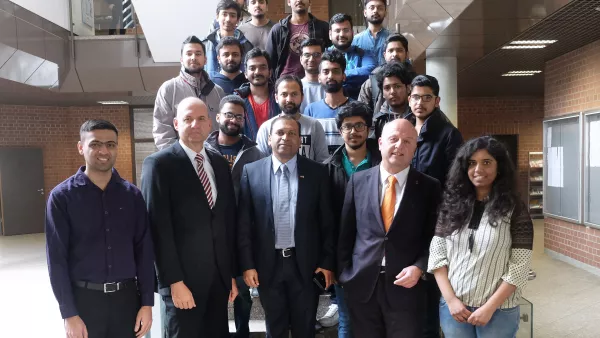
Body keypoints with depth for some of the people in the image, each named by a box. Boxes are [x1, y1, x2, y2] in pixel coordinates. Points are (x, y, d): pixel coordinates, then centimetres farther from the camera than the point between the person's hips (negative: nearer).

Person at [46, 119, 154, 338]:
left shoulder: (132, 194, 1)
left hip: (126, 296, 2)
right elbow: (56, 258, -5)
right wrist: (69, 314, -8)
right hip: (84, 298, -2)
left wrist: (147, 302, -1)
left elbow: (144, 250, 1)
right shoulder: (62, 196, -5)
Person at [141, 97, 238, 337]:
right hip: (183, 278, -5)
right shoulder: (159, 164, -7)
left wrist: (232, 273, 10)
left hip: (219, 277, 5)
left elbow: (228, 221, 10)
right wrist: (174, 281, -15)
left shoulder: (220, 163, 9)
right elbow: (159, 228, -12)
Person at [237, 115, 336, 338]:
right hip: (268, 264, 0)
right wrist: (247, 264, -5)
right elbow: (244, 223, -1)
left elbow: (327, 221, 1)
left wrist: (327, 262, -1)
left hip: (306, 264, 0)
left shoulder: (316, 172, -1)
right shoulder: (251, 171, -1)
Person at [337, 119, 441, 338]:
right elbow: (346, 232, 5)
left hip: (406, 286, -1)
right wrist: (344, 272, 4)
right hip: (361, 284, 2)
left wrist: (419, 267, -11)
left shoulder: (429, 187, -1)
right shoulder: (358, 180, 1)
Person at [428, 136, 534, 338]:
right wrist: (451, 299, -8)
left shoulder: (514, 209, -7)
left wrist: (489, 307, -12)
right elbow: (437, 256, 0)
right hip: (452, 307, 2)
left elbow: (519, 267, -9)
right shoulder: (452, 204, 0)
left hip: (499, 311, -2)